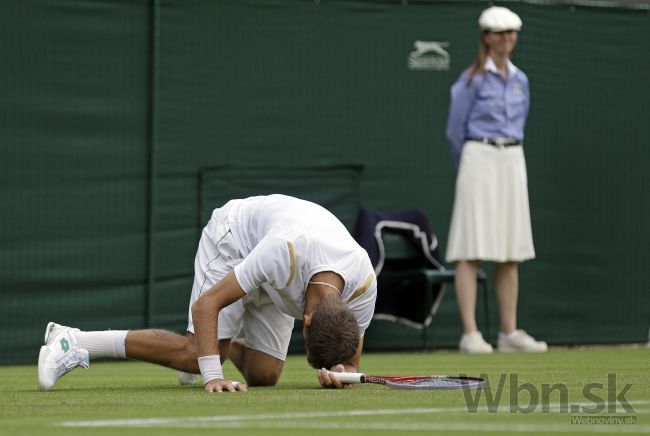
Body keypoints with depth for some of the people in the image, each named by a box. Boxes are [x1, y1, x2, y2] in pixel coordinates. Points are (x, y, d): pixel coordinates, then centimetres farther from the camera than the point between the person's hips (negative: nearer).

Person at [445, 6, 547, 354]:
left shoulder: (520, 80, 12)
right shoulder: (472, 79, -5)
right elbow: (455, 130, -1)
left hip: (513, 162, 6)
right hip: (479, 159, -6)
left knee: (511, 252, 6)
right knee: (472, 250, -9)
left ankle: (509, 333, 10)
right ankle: (470, 334, -13)